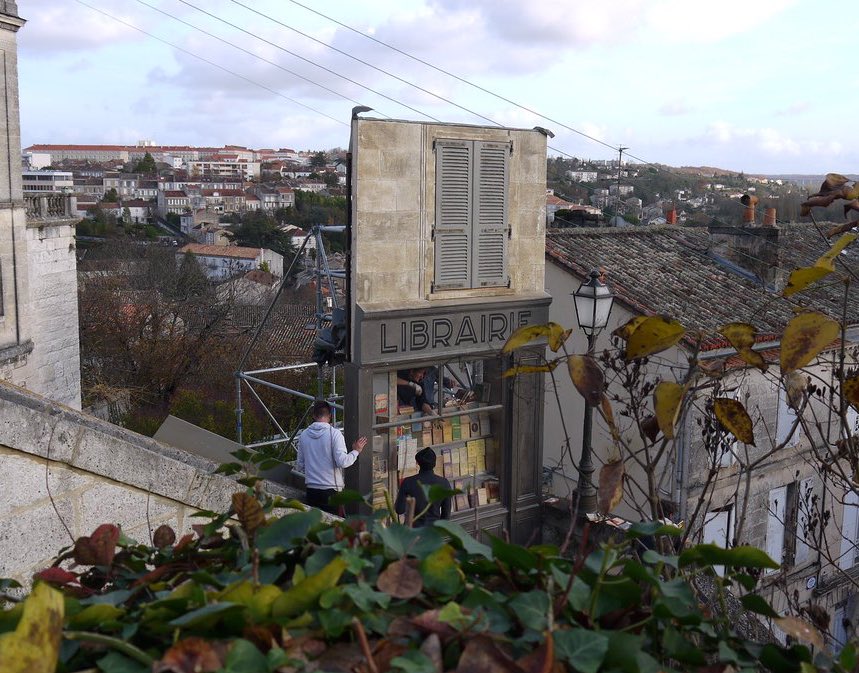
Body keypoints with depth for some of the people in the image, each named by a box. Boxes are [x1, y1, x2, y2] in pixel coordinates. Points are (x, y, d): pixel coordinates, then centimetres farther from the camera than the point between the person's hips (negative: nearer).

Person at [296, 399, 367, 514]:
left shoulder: (304, 435, 4)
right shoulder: (334, 433, -10)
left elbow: (300, 466, 10)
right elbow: (342, 462, -16)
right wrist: (356, 451, 0)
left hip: (311, 489, 4)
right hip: (331, 489, -4)